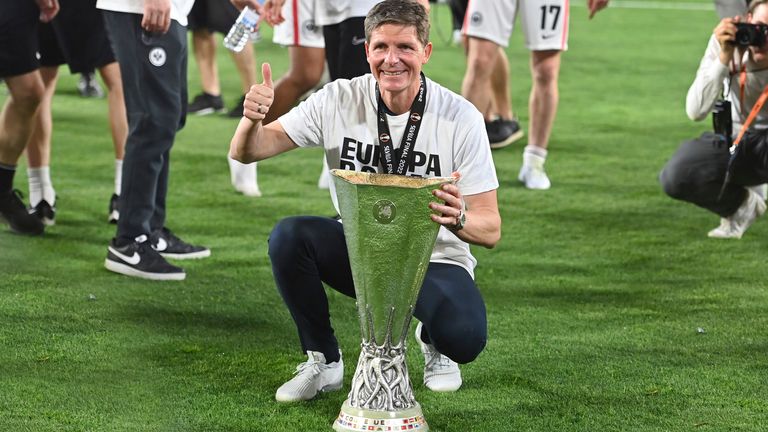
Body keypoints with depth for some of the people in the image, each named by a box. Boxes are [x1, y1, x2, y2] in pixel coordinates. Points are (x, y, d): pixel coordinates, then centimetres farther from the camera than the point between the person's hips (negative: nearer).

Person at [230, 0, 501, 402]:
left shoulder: (460, 118, -16)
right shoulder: (339, 100, -9)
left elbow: (490, 230, -16)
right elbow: (246, 151, -9)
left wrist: (459, 219, -41)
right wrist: (253, 119, -34)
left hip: (435, 260, -2)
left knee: (465, 338, -32)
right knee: (288, 236, -27)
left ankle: (433, 342, 9)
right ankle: (323, 361, -5)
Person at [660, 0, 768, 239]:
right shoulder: (727, 41, -16)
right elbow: (696, 111, -23)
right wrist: (724, 57, -32)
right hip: (734, 143, 3)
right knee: (673, 176, -25)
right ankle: (742, 203, 6)